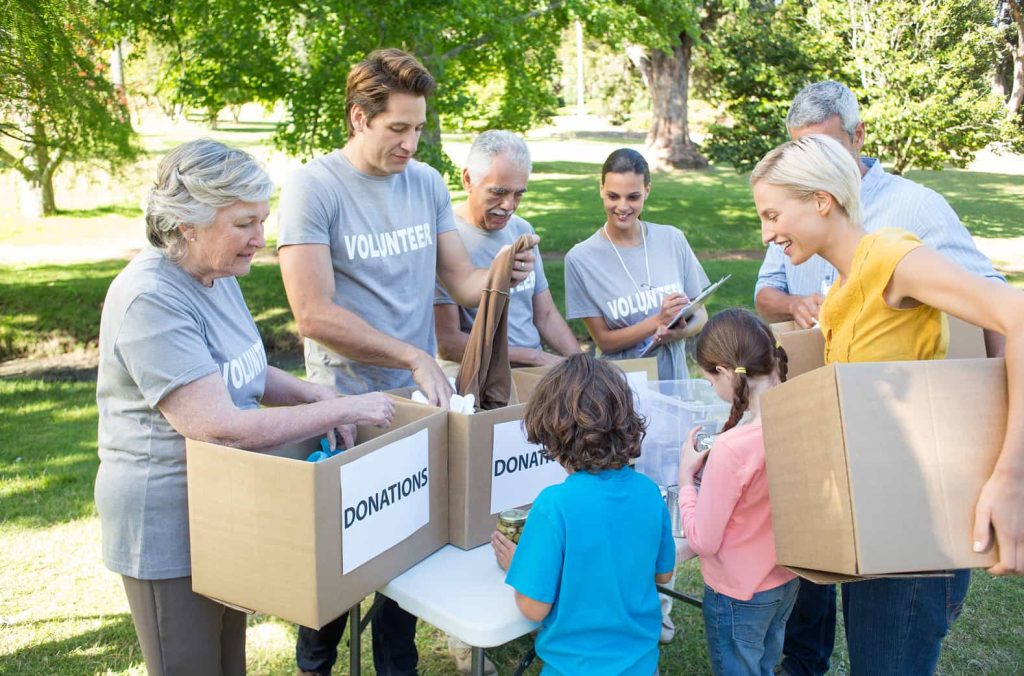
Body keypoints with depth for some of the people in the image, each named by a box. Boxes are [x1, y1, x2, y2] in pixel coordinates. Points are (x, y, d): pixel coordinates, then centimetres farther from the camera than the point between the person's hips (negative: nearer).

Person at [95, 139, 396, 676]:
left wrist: (309, 394, -5)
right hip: (167, 526, -8)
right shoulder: (150, 300, -26)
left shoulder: (215, 274, 2)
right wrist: (343, 409, -25)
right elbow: (222, 428, -31)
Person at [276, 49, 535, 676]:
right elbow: (315, 315, -20)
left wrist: (501, 275, -17)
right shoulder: (313, 188, -12)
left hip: (421, 397, 4)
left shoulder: (427, 183, 4)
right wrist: (414, 358, -21)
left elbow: (461, 281, 5)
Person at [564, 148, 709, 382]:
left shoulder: (673, 240, 4)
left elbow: (701, 315, 10)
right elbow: (603, 341, -3)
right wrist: (659, 321, -15)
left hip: (675, 377, 2)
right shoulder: (581, 258, -5)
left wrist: (681, 331, -10)